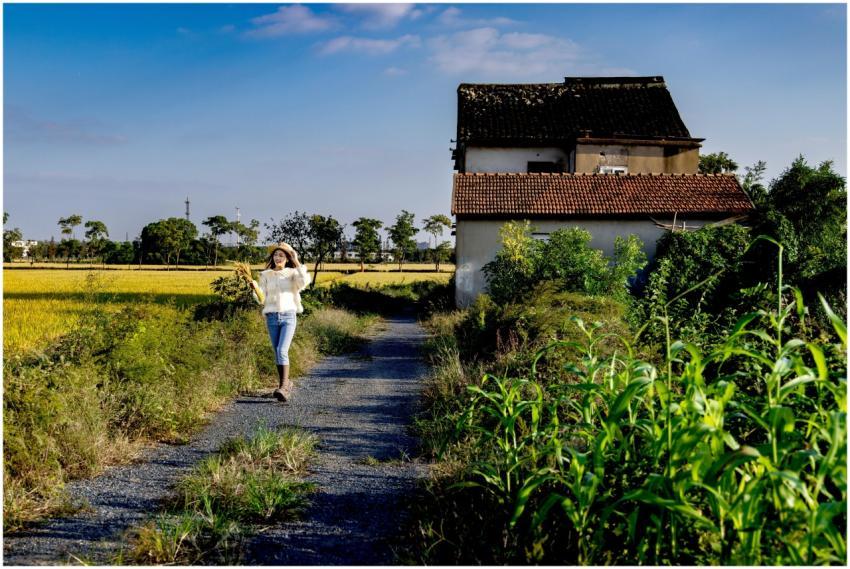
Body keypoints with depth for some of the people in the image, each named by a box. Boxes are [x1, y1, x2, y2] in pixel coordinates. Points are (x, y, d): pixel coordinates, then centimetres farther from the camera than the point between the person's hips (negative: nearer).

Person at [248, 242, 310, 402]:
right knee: (277, 353, 8)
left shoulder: (292, 273, 3)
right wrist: (255, 289, -15)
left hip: (289, 316, -3)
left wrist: (297, 263, -13)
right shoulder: (265, 275, 9)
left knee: (282, 351, -18)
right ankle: (285, 384, 24)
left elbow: (304, 282, -19)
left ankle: (283, 387, -22)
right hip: (271, 317, 3)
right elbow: (261, 300, 5)